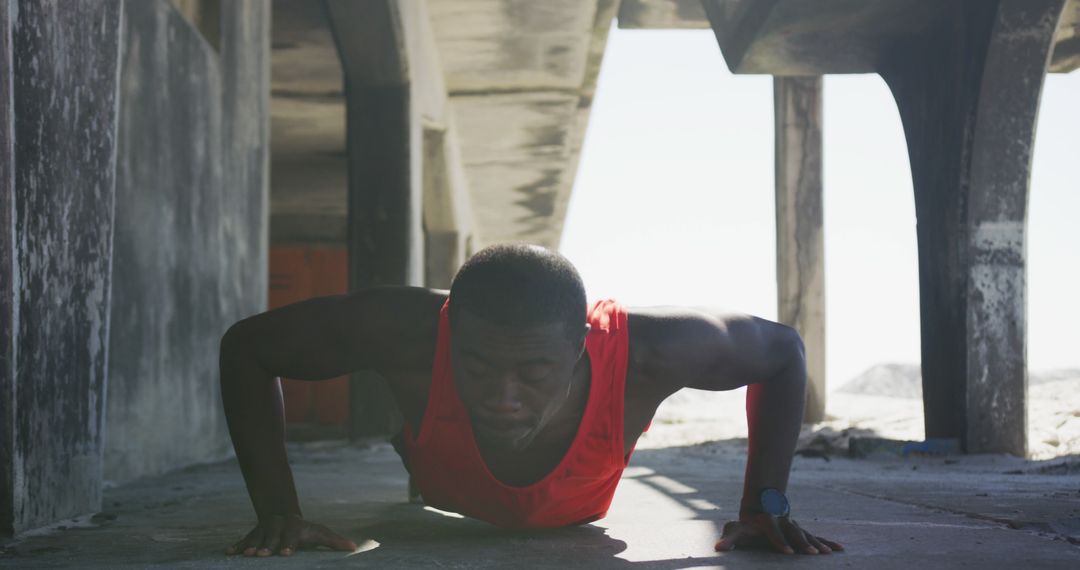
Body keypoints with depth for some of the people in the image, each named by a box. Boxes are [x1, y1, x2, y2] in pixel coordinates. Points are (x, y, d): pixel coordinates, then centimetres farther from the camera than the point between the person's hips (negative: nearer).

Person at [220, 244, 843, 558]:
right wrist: (279, 510, -40)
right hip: (450, 503, -1)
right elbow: (247, 345, -33)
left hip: (576, 521, 1)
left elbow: (782, 350, -26)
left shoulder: (647, 351, -47)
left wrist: (765, 507, -32)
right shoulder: (409, 332, -49)